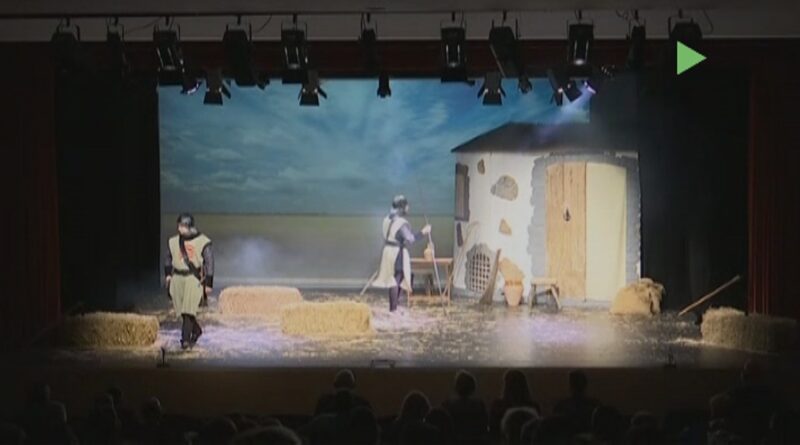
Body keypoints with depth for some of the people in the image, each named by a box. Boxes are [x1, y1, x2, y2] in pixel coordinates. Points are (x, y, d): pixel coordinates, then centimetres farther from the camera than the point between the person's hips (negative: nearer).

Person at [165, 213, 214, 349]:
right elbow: (168, 258, 22)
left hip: (194, 278, -5)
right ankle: (196, 330, 31)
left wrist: (209, 283, -2)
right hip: (178, 278, 5)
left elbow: (209, 262, -1)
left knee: (189, 309, -14)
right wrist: (168, 274, 9)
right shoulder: (173, 241, 8)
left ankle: (185, 338, -12)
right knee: (182, 310, 8)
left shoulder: (202, 241, -5)